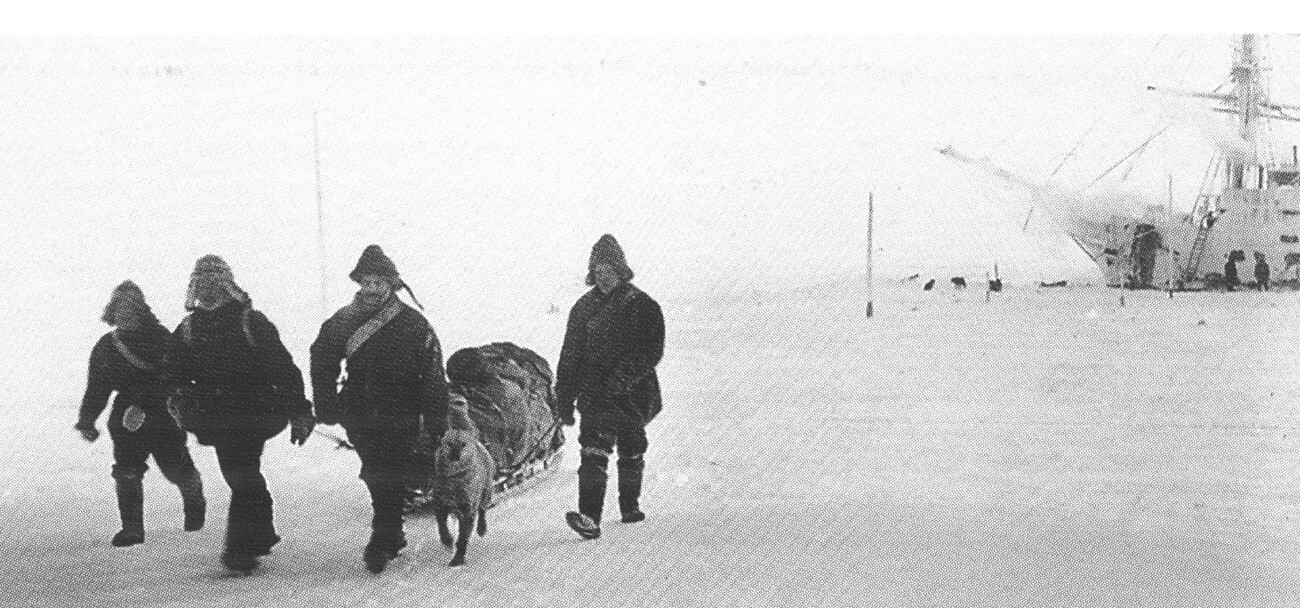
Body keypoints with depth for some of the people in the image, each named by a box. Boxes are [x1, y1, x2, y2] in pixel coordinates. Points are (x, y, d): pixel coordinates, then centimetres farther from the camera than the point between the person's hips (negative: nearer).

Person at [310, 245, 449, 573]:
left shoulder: (413, 324, -7)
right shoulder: (342, 322, 2)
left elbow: (433, 376, -6)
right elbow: (322, 364, 11)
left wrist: (437, 421, -10)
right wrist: (327, 407, 3)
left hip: (401, 418, -3)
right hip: (360, 416, 3)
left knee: (389, 479, -7)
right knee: (376, 477, 9)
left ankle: (382, 543, 1)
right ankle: (392, 534, 28)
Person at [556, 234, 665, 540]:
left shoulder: (642, 306, -3)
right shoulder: (584, 307, 6)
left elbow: (653, 351, -10)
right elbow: (570, 357, 8)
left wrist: (624, 377, -23)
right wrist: (565, 399, 5)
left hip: (634, 394, -1)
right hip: (595, 396, 1)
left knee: (632, 452, 16)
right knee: (594, 454, -15)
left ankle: (630, 506, 36)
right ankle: (589, 516, -23)